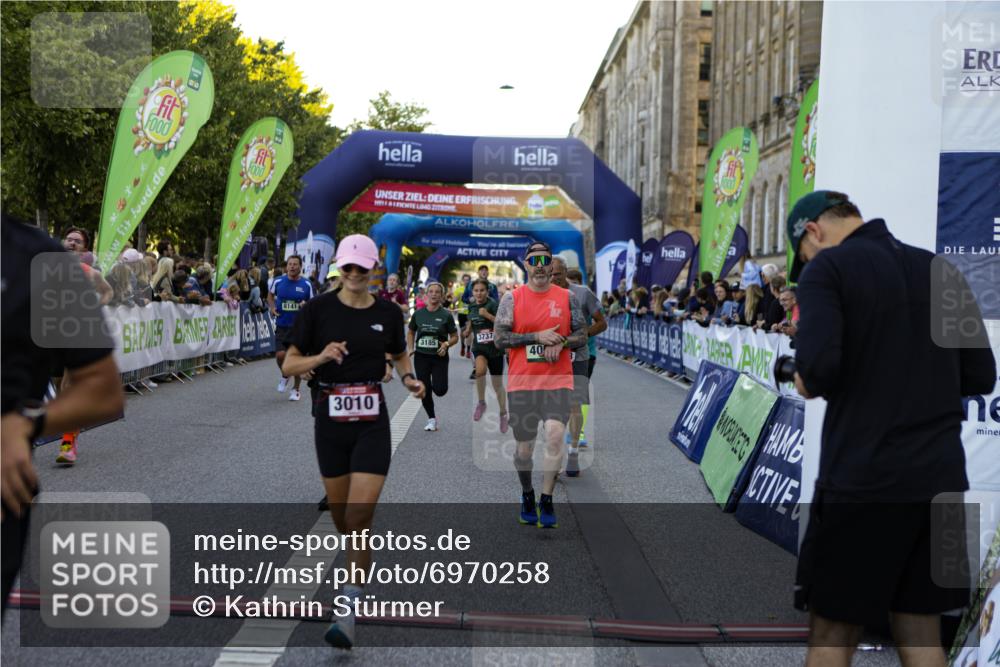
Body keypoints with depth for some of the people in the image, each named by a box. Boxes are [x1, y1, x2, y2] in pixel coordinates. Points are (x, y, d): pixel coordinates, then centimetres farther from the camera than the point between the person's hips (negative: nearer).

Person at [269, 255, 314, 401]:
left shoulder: (307, 285, -2)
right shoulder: (278, 282, 1)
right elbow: (270, 295, 20)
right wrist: (272, 307, 2)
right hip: (282, 325, 1)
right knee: (281, 355, -13)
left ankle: (296, 389, 22)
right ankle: (284, 376, 21)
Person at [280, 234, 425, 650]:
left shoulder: (388, 313, 2)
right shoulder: (317, 309, -3)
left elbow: (400, 354, 21)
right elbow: (288, 366, -4)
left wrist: (409, 378, 1)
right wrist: (320, 357, -23)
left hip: (372, 423, -1)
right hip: (330, 420, 1)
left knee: (359, 516, -11)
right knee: (339, 512, 12)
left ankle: (348, 611, -4)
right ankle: (360, 566, 44)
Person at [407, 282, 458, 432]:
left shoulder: (446, 315, -4)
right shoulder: (418, 314, 3)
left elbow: (455, 337, 2)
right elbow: (410, 332, 16)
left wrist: (446, 344, -17)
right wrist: (410, 348, 2)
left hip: (439, 357, -2)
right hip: (421, 356, 2)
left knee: (440, 390, -12)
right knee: (424, 390, 3)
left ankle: (437, 382, 26)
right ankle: (432, 419, 21)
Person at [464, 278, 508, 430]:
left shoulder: (493, 304, -12)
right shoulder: (472, 305, 4)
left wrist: (487, 315, -26)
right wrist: (468, 330, 8)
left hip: (495, 347, -3)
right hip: (479, 346, 3)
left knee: (498, 385, 8)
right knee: (480, 369, -31)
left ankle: (503, 415, 30)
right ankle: (481, 403, -9)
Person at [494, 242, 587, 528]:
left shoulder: (567, 297, 7)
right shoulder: (512, 298, 3)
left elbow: (582, 335, 8)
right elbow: (499, 338, -4)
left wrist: (561, 343, -13)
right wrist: (537, 336, -13)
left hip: (557, 380, 0)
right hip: (522, 382, 0)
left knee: (555, 435, -20)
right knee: (524, 448, 8)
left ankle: (546, 500, -8)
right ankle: (527, 495, 33)